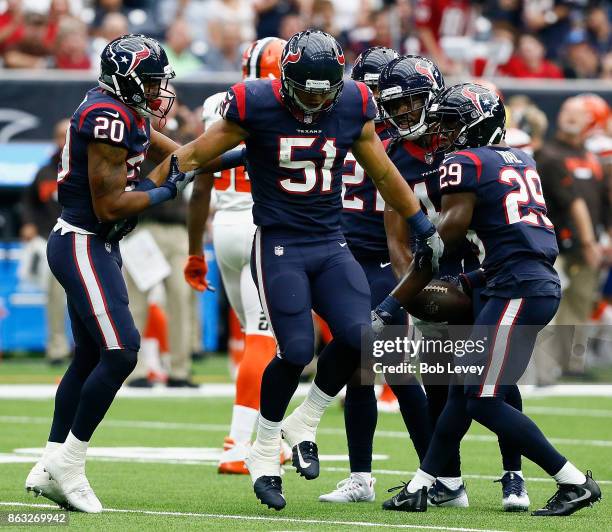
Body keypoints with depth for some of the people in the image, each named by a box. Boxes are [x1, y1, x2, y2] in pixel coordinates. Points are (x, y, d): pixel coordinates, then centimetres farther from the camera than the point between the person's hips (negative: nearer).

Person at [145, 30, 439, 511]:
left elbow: (384, 173, 14)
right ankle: (264, 455, 7)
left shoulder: (353, 108, 1)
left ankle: (304, 425, 11)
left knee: (359, 337, -13)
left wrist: (421, 225, 19)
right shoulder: (255, 107, -11)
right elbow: (195, 157, -2)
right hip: (280, 245, -4)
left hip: (331, 245, 4)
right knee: (296, 352, -13)